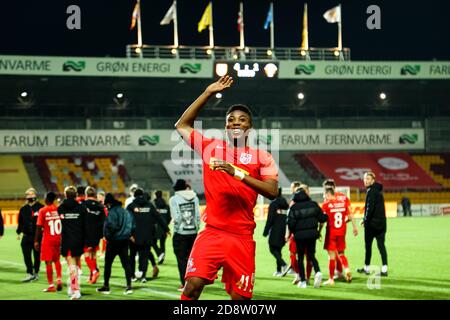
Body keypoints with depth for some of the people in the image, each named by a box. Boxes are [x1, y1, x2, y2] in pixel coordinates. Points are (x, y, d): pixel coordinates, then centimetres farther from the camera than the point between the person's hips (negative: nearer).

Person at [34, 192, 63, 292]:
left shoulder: (43, 211, -9)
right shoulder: (59, 209, 1)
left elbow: (39, 227, -9)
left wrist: (36, 241, -2)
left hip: (47, 239, -4)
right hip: (58, 238, 4)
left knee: (48, 262, 1)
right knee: (57, 260, 20)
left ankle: (51, 285, 1)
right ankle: (59, 279, 7)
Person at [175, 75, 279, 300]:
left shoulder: (262, 157, 5)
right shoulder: (210, 147, 11)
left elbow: (272, 192, -9)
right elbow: (182, 125, 20)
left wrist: (238, 173, -18)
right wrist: (208, 93, 15)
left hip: (242, 237, 0)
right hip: (211, 232, 1)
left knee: (241, 297, 1)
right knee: (192, 285, -17)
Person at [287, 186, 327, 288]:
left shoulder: (294, 208, -8)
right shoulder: (313, 205, -1)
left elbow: (291, 223, -12)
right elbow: (322, 218, 0)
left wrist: (292, 232, 8)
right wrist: (326, 216, 23)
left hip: (299, 235, -2)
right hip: (312, 234, 2)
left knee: (300, 258, 10)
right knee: (311, 255, 14)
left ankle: (303, 281, 8)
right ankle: (317, 271, -14)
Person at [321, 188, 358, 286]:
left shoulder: (326, 205, -7)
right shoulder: (343, 203, 6)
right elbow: (350, 216, 9)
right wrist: (355, 227, 17)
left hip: (331, 232, -4)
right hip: (342, 232, 4)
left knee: (331, 255, 1)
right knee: (341, 253, 18)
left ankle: (331, 279, 3)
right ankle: (347, 269, -8)